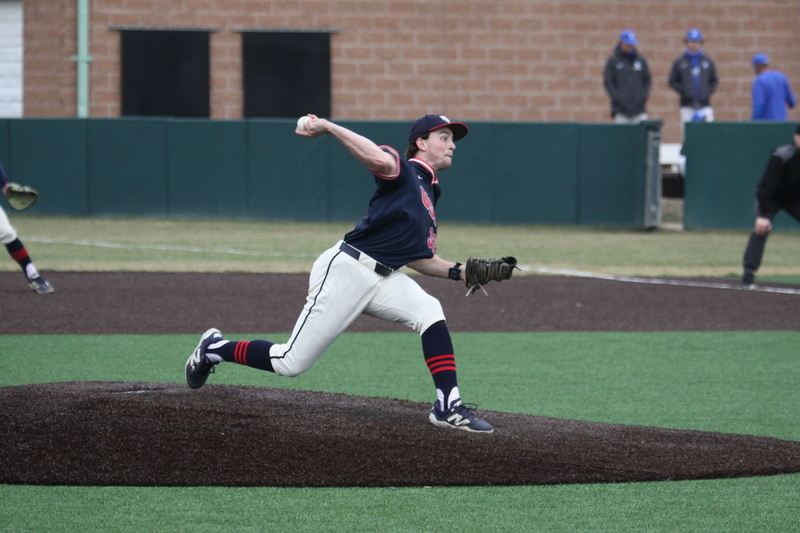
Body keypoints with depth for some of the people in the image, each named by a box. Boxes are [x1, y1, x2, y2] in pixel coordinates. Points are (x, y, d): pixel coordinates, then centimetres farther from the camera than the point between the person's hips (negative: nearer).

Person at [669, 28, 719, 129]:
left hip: (705, 105, 1)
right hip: (687, 106, -1)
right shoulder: (679, 62, 6)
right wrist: (682, 92, -8)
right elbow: (673, 81, 6)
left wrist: (708, 92, -2)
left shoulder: (708, 61, 10)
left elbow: (715, 81, 14)